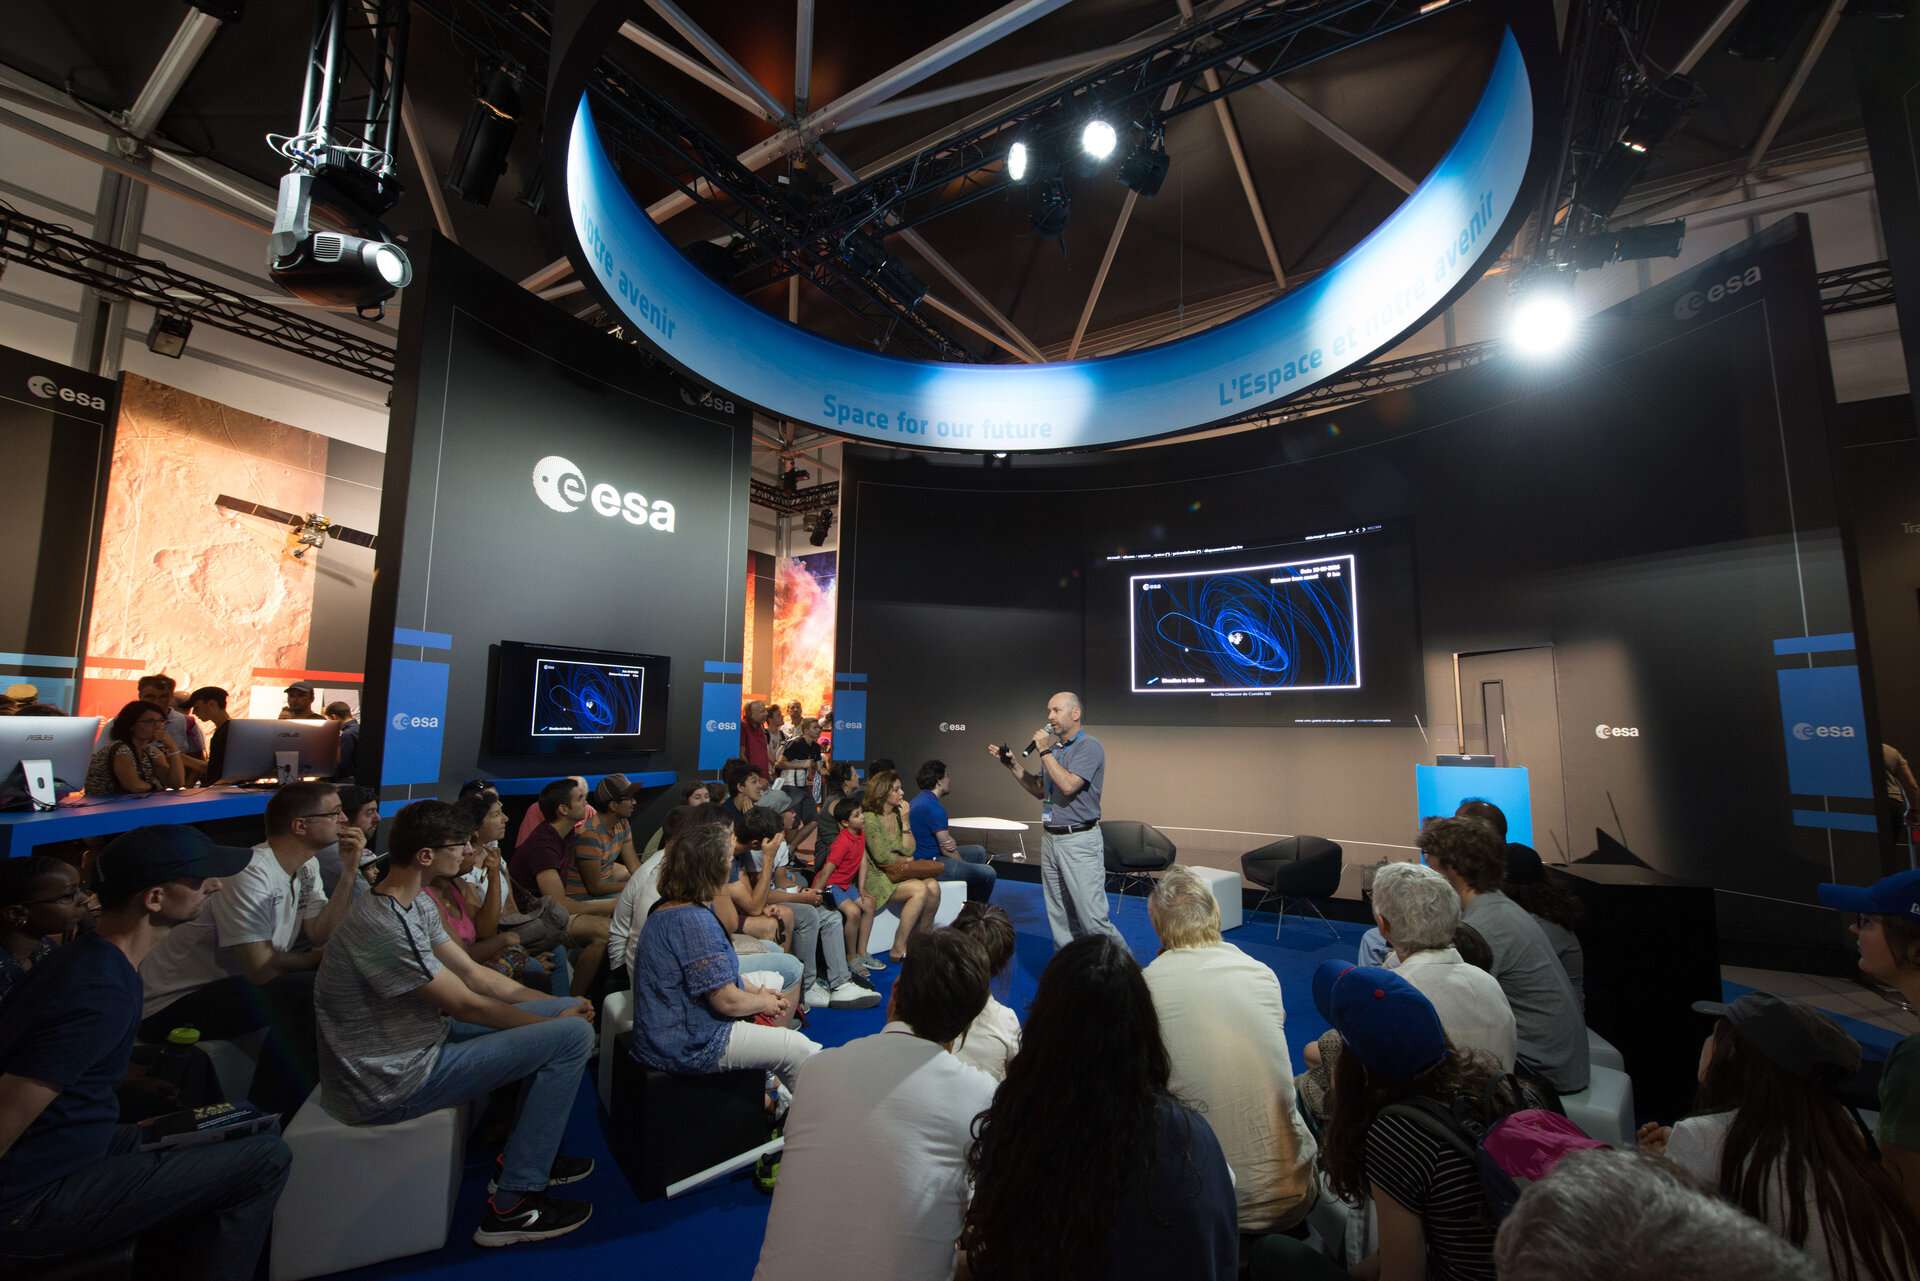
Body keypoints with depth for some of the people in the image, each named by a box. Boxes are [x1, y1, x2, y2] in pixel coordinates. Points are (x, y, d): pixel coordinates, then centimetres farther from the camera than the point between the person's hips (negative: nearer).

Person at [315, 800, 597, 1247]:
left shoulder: (416, 904, 4)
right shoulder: (383, 925, -28)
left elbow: (473, 973, 9)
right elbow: (466, 1006, -21)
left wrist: (558, 1006, 3)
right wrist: (553, 1021, -7)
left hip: (418, 1041, 10)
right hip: (388, 1086, -10)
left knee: (566, 1009, 10)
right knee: (573, 1035, -16)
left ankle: (524, 1154, 22)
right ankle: (510, 1206, -3)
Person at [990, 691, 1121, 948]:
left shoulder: (1089, 746, -10)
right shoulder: (1054, 748, 15)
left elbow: (1069, 785, -23)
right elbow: (1039, 790, 21)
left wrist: (1044, 751, -14)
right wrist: (1012, 765, 11)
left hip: (1080, 841, -8)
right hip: (1051, 839, 8)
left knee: (1093, 921, -9)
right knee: (1059, 919, 14)